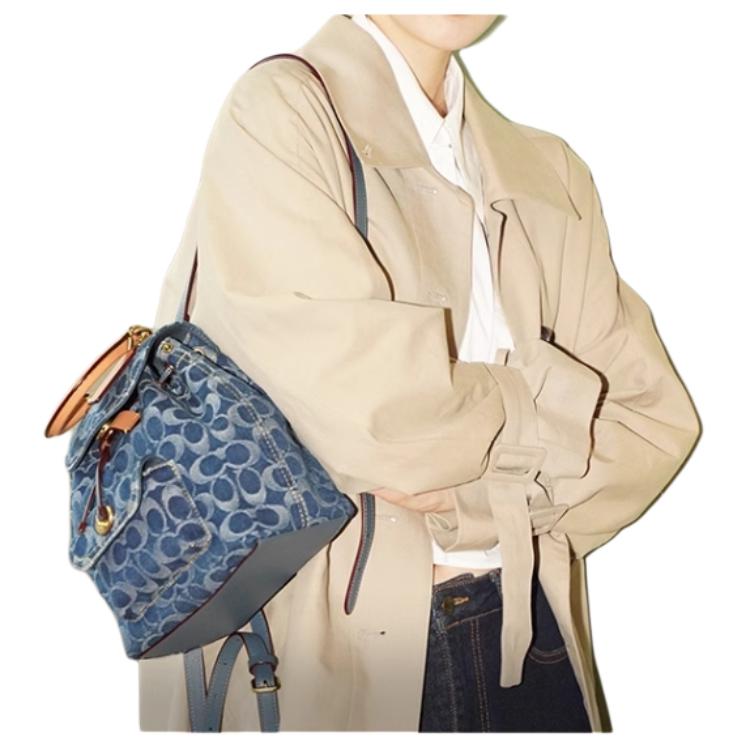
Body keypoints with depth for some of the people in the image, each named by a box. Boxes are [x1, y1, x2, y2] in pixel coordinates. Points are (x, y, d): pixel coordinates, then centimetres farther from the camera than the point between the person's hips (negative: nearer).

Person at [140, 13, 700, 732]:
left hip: (529, 636, 5)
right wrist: (566, 397, -7)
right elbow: (376, 415, -22)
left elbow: (656, 421, -1)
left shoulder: (550, 169, 7)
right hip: (334, 638, -4)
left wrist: (469, 492, -15)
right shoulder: (276, 111, -10)